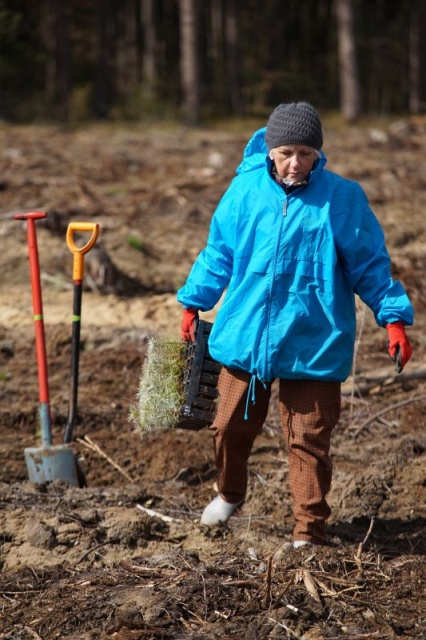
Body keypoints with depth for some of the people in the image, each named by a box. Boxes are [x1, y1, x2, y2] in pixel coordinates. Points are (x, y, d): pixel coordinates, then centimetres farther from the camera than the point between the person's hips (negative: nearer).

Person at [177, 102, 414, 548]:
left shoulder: (343, 198, -6)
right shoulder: (245, 189, -1)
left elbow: (370, 266, -1)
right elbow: (219, 252, 11)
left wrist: (393, 318, -9)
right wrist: (193, 304, 11)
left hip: (312, 343, -3)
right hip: (244, 337, 3)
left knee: (308, 440, 0)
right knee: (230, 428, 13)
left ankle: (309, 532, 11)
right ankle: (230, 494, 41)